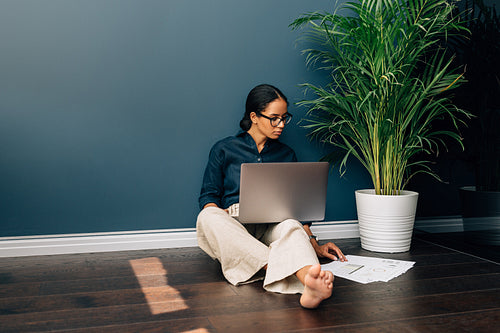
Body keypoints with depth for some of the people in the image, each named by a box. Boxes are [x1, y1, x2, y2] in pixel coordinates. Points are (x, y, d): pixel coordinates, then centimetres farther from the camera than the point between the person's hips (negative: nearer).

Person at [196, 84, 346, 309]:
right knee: (208, 217, -36)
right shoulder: (224, 149, 12)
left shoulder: (287, 155, 20)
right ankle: (278, 269, -53)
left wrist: (314, 246, 6)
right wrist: (219, 216, -15)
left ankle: (309, 284, -69)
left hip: (272, 227, 1)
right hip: (233, 228, -1)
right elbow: (208, 196, 9)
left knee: (291, 227, -36)